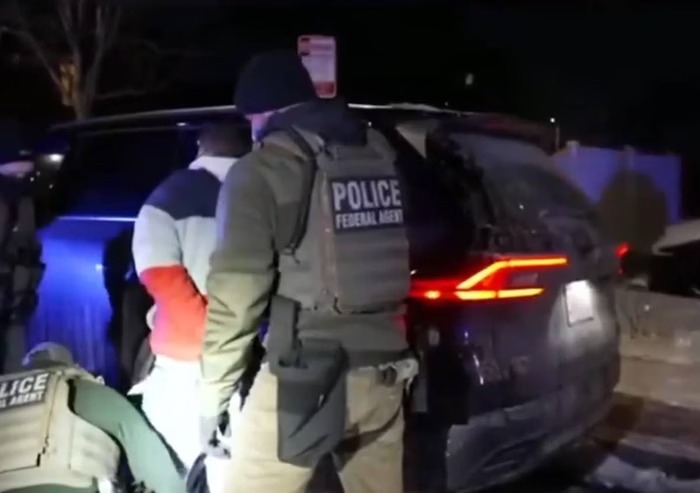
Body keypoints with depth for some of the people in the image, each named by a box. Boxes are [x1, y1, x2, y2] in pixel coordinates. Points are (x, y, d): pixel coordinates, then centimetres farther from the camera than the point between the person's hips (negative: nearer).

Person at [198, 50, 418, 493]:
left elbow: (236, 295, -10)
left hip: (305, 377, -6)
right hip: (384, 370, 6)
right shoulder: (383, 155, 11)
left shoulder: (261, 171, -6)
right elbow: (407, 260, 11)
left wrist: (213, 393, -2)